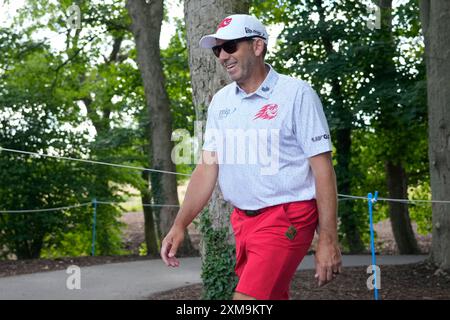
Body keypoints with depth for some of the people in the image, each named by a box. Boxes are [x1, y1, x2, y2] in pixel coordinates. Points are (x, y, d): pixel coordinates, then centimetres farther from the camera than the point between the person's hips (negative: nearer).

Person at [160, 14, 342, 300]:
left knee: (247, 299, -17)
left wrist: (328, 240, -13)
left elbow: (322, 167, -10)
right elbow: (208, 168, 12)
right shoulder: (221, 101, 10)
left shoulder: (296, 94, -8)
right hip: (241, 220, 6)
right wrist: (180, 225, 3)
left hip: (286, 220, -6)